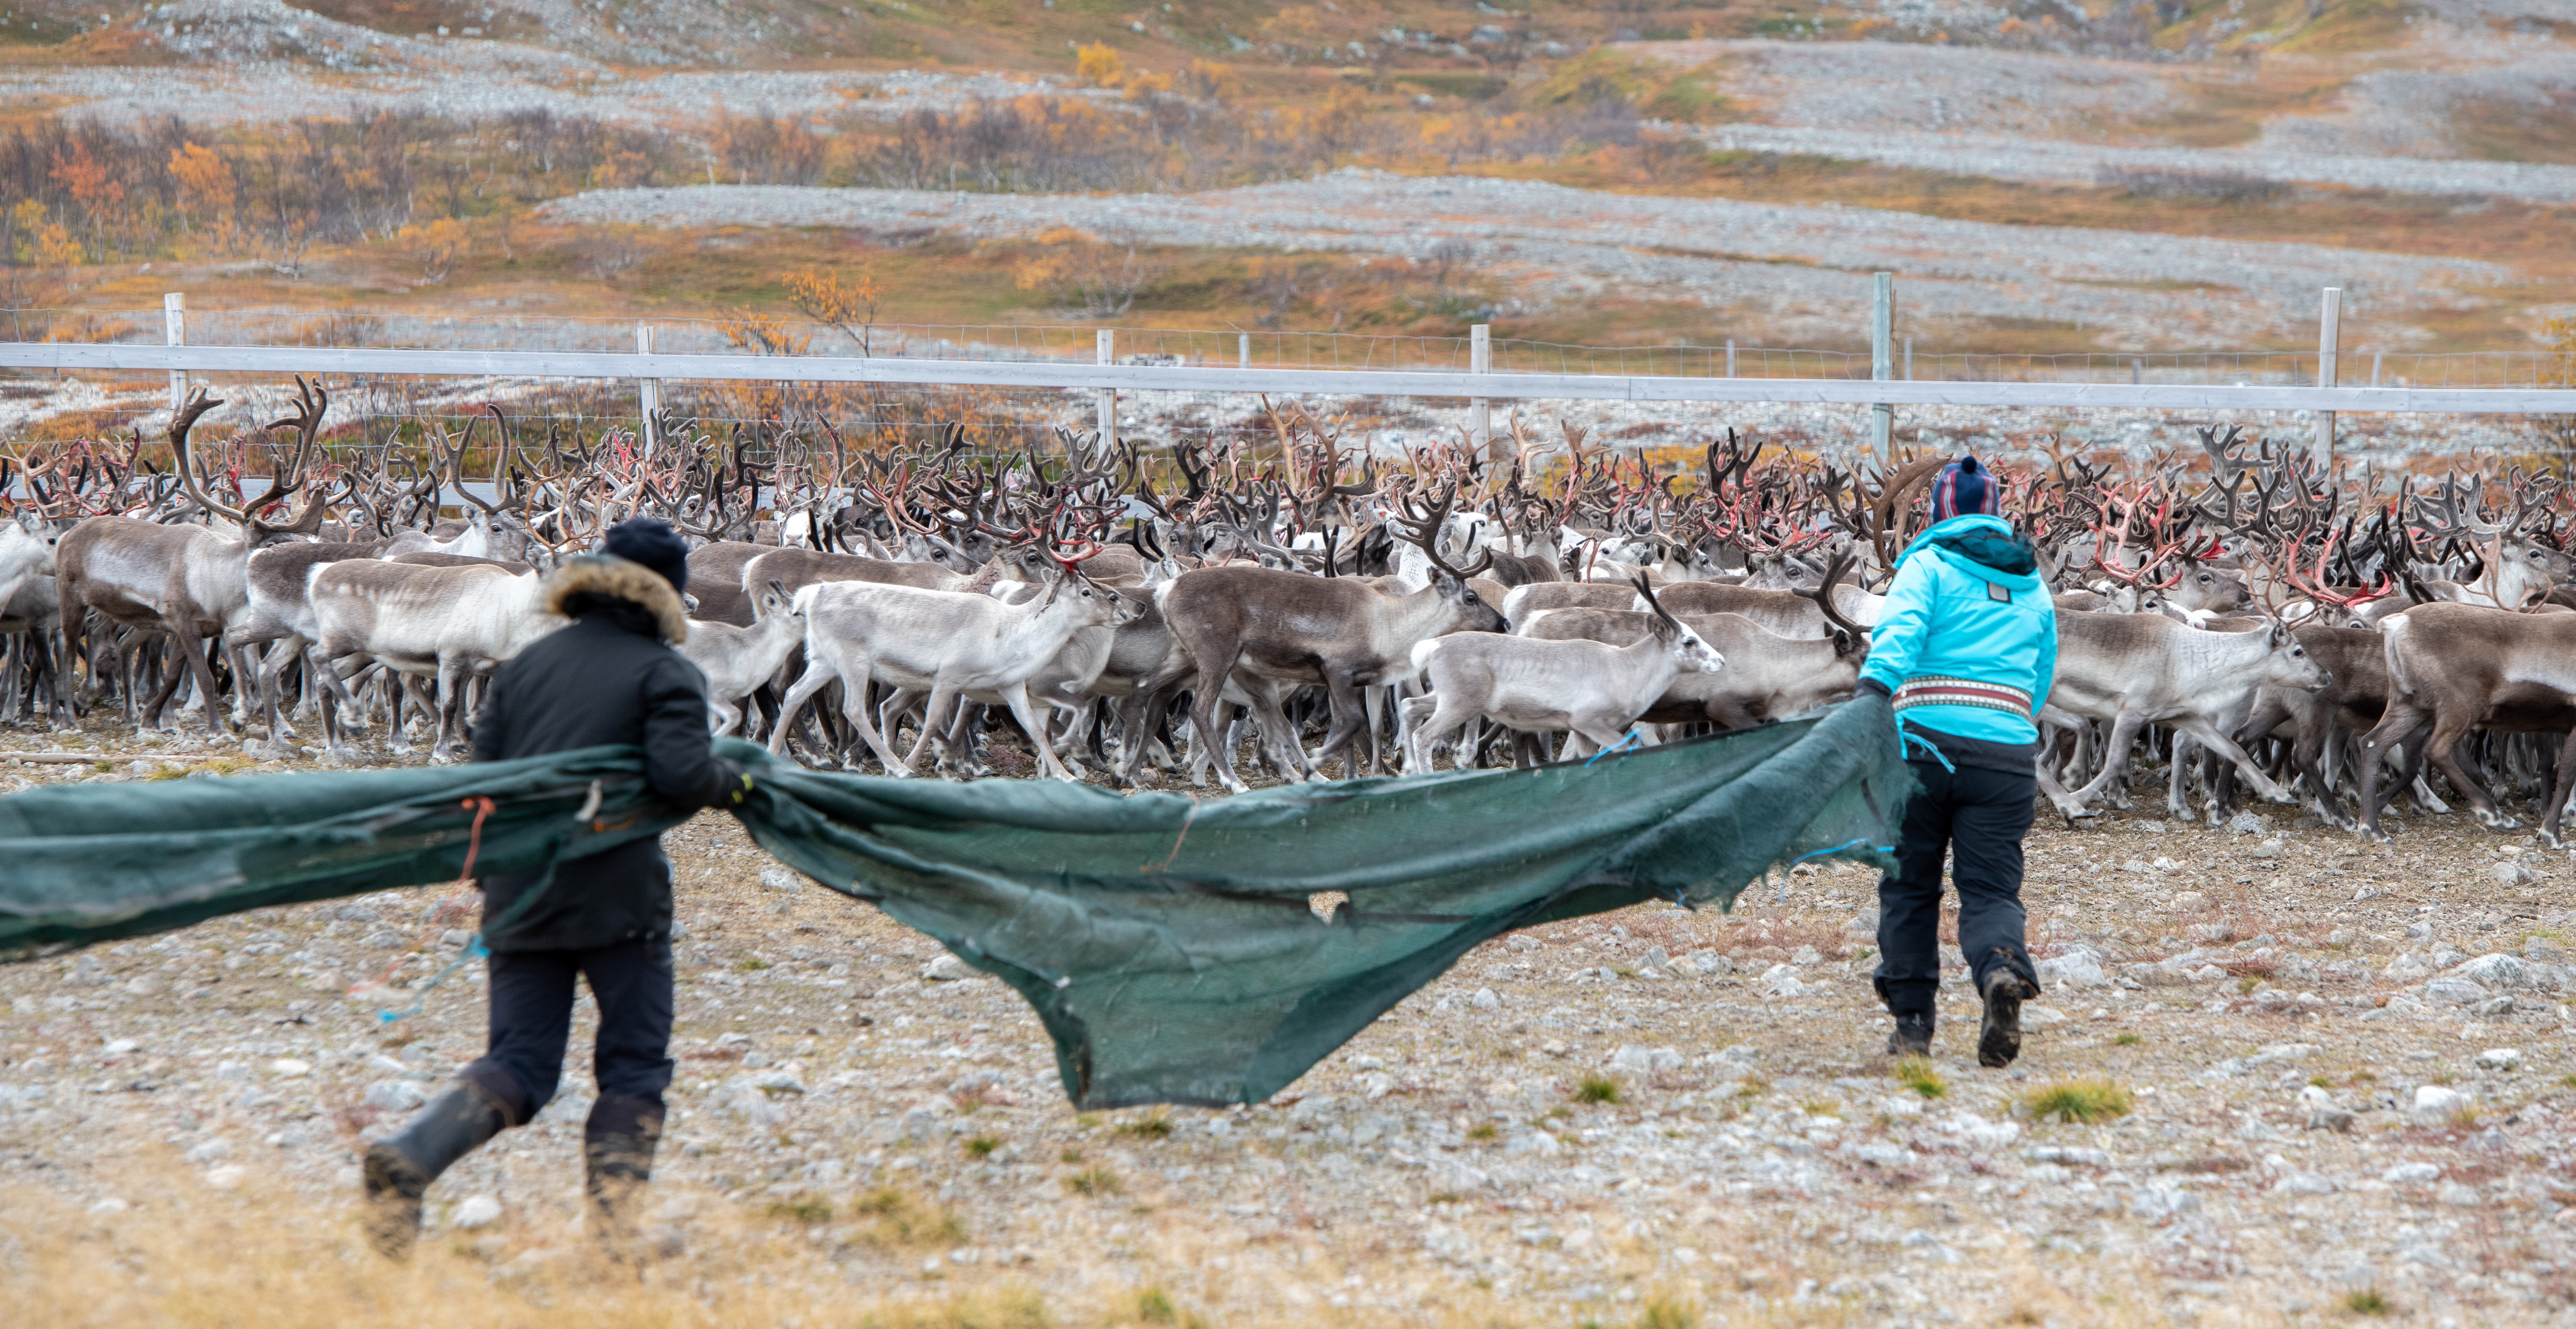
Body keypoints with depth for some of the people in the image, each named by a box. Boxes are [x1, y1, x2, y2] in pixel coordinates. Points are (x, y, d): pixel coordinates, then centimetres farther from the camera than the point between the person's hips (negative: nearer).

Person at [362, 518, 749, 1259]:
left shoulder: (527, 665, 14)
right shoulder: (665, 673, -2)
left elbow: (482, 770, 12)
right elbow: (679, 774, -16)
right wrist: (731, 781, 4)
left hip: (520, 892, 5)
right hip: (618, 894, -5)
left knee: (517, 1067, 6)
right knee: (634, 1066, 9)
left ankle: (409, 1159, -19)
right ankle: (615, 1222, 0)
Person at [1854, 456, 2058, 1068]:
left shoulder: (1928, 565, 5)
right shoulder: (2034, 586, 20)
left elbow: (1899, 634, -14)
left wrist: (1872, 702, -28)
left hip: (1927, 744, -3)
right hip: (2007, 753, 3)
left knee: (1910, 886, 10)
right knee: (1992, 888, 0)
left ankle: (1912, 1019, 10)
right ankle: (2003, 970, -31)